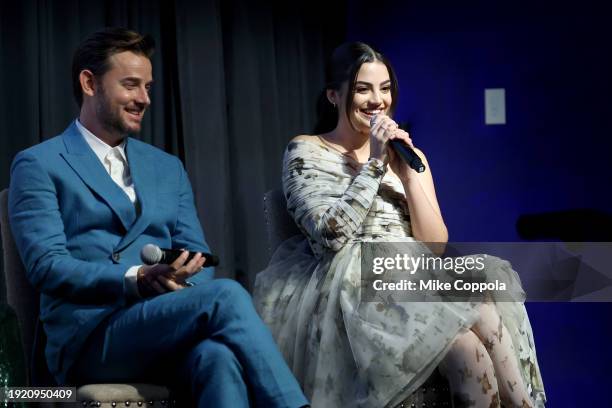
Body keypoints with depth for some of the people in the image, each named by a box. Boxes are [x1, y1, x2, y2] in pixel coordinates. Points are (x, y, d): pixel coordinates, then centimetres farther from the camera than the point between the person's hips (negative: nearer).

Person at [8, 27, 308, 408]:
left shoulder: (168, 167, 23)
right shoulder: (39, 165, 5)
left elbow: (196, 255, 17)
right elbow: (47, 265, -7)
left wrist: (185, 291, -9)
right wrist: (136, 279, -21)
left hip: (165, 330, 4)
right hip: (89, 335, -4)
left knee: (219, 357, -35)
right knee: (227, 295, -30)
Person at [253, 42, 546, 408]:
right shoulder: (306, 152, 5)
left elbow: (435, 244, 4)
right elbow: (332, 236, -12)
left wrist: (406, 172, -5)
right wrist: (374, 164, -11)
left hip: (412, 283, 4)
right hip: (356, 292, -4)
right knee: (470, 349, -32)